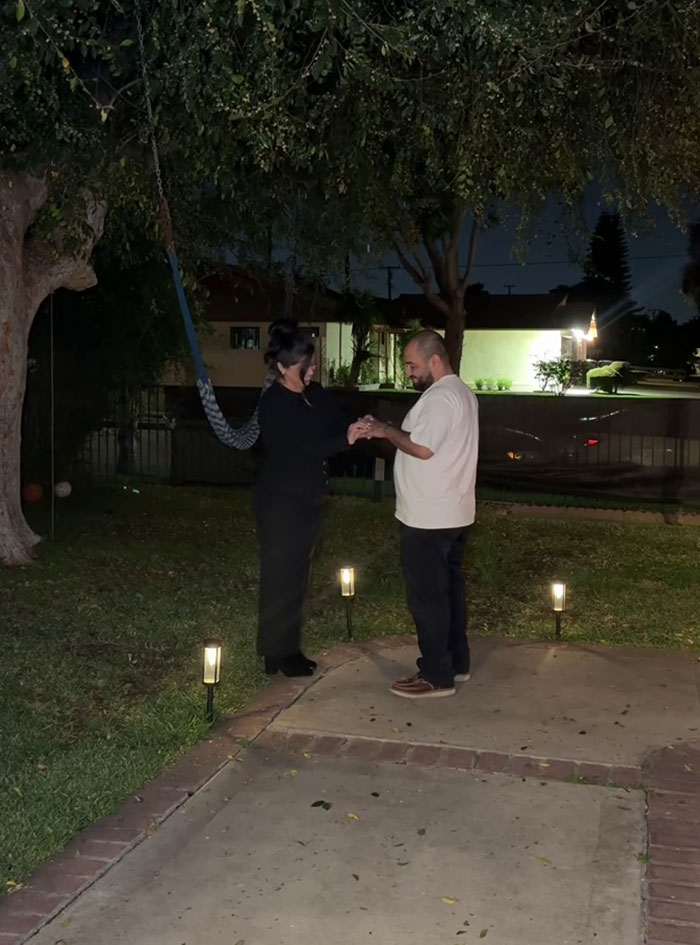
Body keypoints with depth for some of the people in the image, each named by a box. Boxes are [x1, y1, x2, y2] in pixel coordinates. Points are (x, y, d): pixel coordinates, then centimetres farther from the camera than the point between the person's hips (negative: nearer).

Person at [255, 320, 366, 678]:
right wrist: (345, 439, -30)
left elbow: (335, 428, 6)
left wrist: (356, 429, -16)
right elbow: (301, 448, -23)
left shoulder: (316, 394, 7)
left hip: (308, 498, 8)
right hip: (280, 500, -8)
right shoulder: (273, 404, -16)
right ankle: (277, 653, 9)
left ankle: (288, 649, 23)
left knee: (296, 574, 13)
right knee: (281, 576, -1)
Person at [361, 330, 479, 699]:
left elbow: (422, 448, -27)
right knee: (449, 587, 17)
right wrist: (390, 431, 7)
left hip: (428, 517, -10)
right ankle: (456, 662, 26)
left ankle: (436, 676, 5)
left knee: (426, 595, -2)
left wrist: (387, 430, -12)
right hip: (453, 512, 11)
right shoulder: (460, 392, 15)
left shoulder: (439, 397, -19)